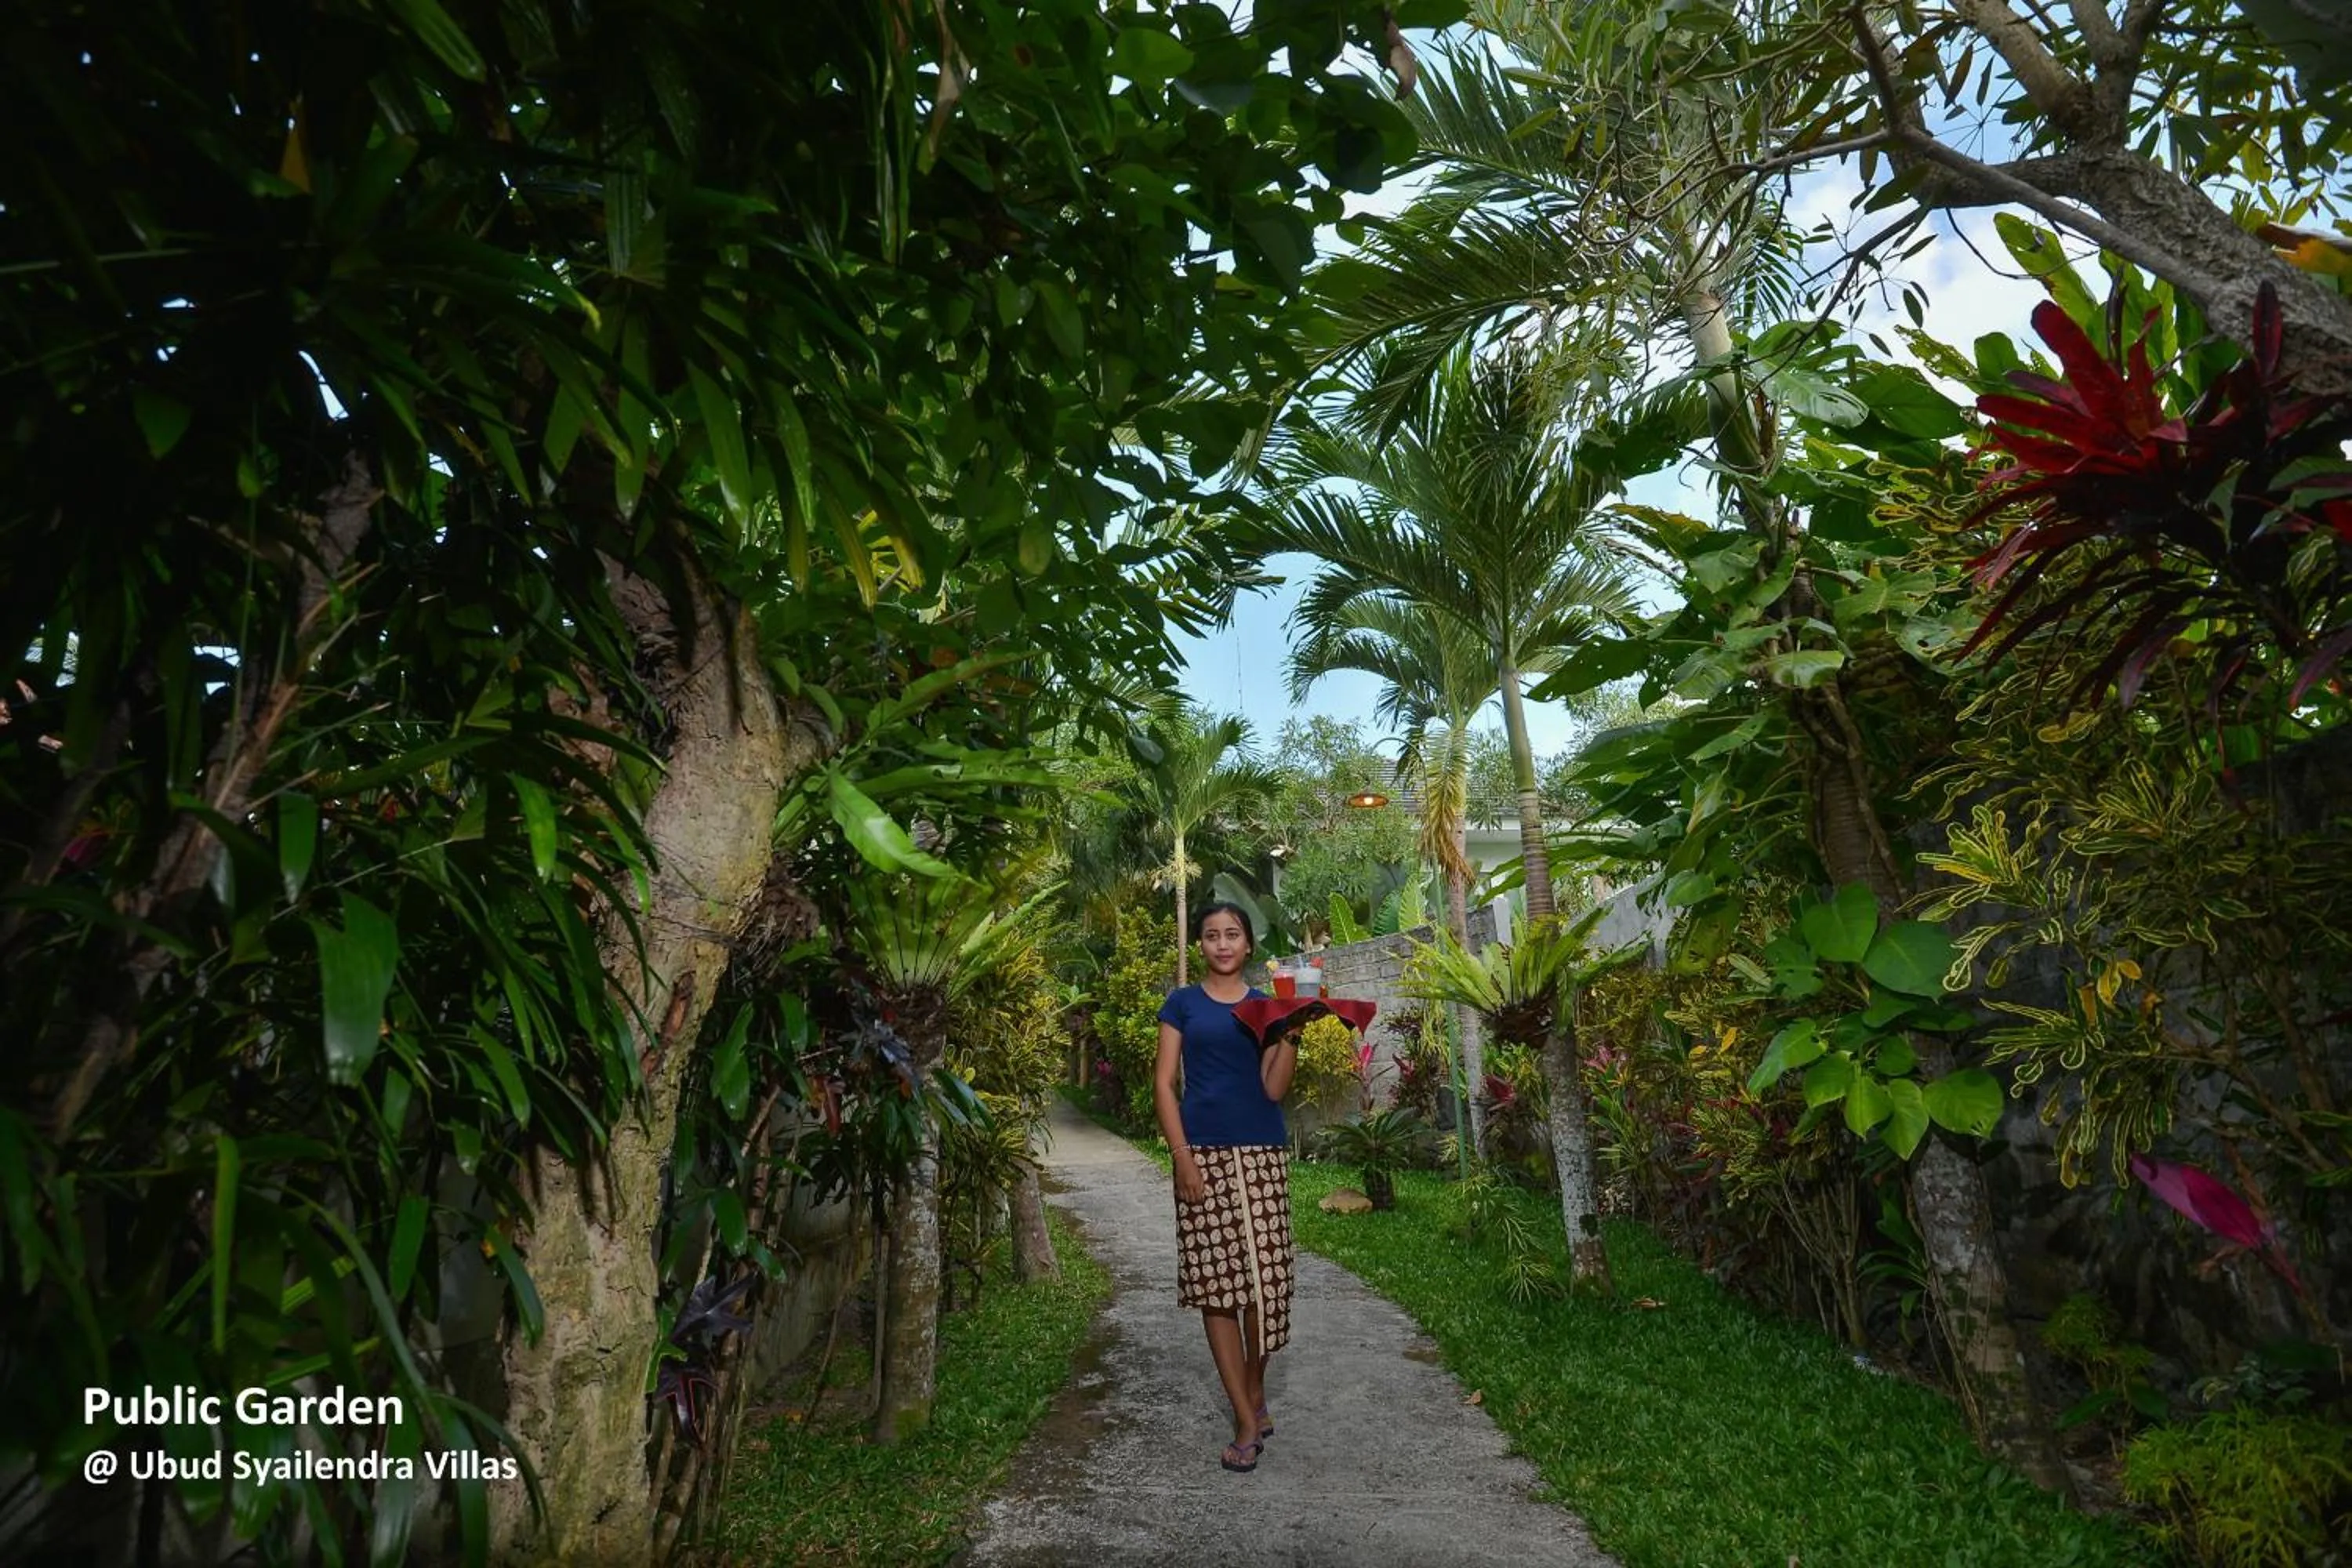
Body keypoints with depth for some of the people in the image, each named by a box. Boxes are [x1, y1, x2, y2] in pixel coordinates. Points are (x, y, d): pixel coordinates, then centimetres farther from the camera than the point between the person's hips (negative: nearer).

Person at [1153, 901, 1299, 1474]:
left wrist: (1291, 1033, -10)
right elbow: (1163, 1084, 0)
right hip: (1203, 1153, -1)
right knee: (1216, 1282, -2)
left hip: (1262, 1154, 1)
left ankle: (1255, 1392, 26)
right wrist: (1183, 1159, -8)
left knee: (1265, 1278, 1)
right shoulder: (1182, 1003, 6)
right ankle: (1247, 1420, 8)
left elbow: (1274, 1088, 3)